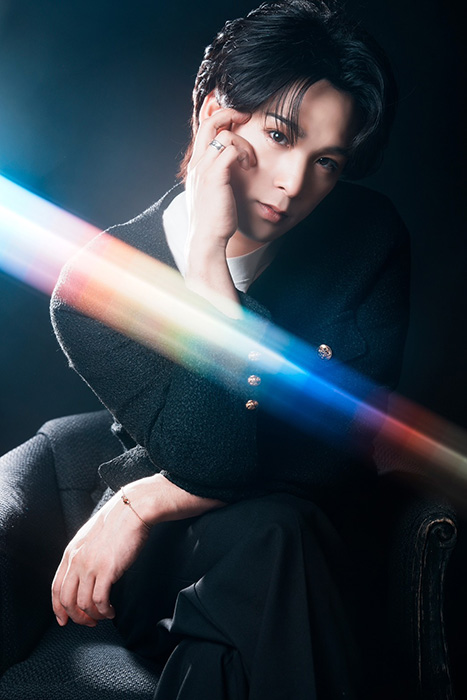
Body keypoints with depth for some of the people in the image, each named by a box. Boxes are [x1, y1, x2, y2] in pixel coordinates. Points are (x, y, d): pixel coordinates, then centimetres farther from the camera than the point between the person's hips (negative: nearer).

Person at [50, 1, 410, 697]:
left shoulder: (369, 238, -8)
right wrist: (209, 247, -29)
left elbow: (343, 448, -12)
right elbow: (213, 457, -24)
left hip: (314, 537, 2)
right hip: (158, 561, -1)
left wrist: (146, 502, -17)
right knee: (266, 530, -32)